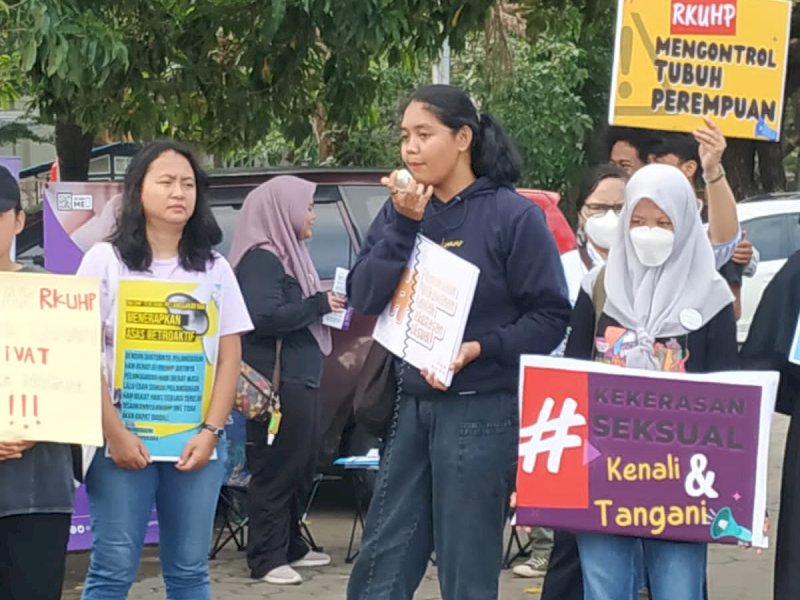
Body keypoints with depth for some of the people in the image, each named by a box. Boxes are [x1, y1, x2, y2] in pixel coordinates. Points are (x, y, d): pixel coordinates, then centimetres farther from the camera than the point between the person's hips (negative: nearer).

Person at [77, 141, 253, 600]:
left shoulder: (215, 269, 11)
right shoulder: (106, 261, 2)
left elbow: (230, 358, 8)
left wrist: (210, 431, -5)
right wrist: (114, 432, -13)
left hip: (196, 440, 3)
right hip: (123, 439, -3)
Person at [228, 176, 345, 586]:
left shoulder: (287, 254, 16)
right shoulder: (261, 259, -13)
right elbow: (264, 316, -23)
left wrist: (325, 306, 4)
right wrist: (319, 305, -15)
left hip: (301, 378, 10)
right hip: (277, 381, -10)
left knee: (302, 467, 14)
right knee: (276, 470, -7)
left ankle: (290, 547, 23)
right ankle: (266, 559, -4)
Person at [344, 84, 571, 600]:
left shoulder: (512, 215, -8)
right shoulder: (402, 210, 8)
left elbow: (552, 317, -8)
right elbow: (365, 297, -3)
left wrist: (481, 348, -19)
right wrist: (403, 225, -13)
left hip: (483, 411, -6)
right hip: (413, 404, 6)